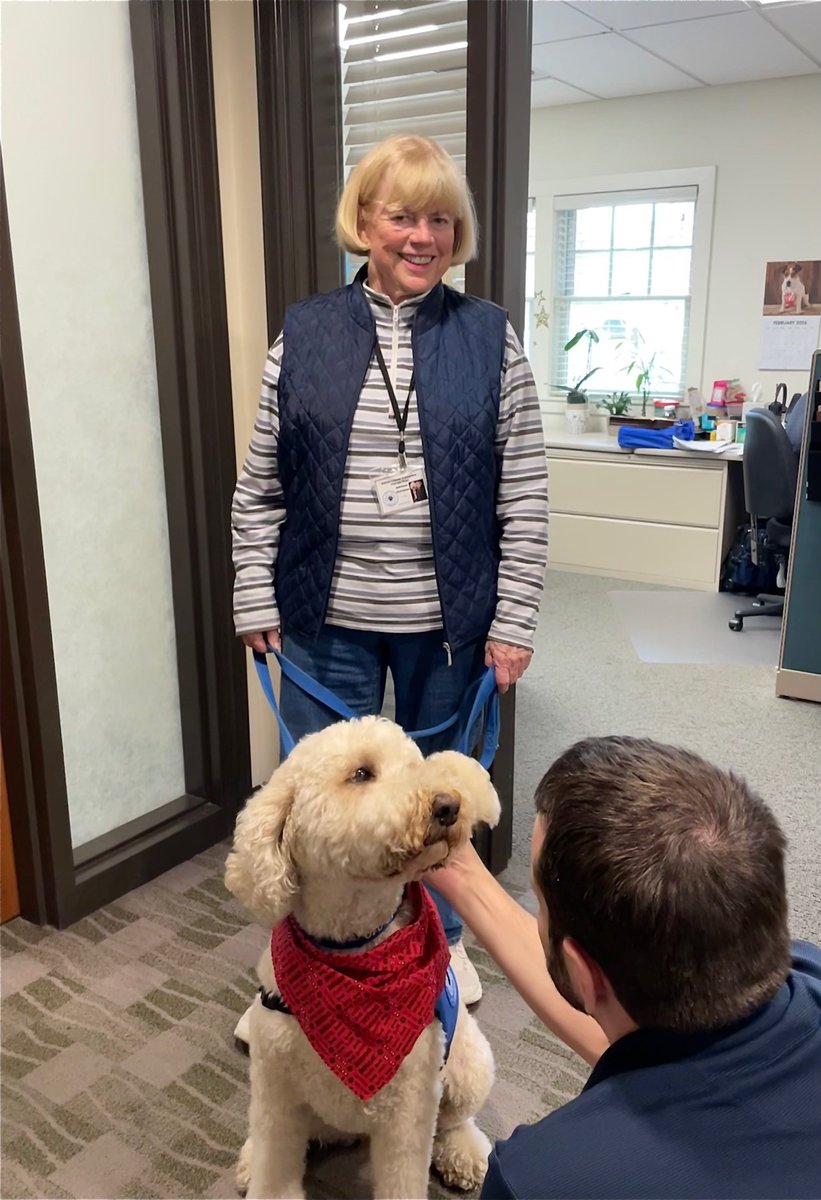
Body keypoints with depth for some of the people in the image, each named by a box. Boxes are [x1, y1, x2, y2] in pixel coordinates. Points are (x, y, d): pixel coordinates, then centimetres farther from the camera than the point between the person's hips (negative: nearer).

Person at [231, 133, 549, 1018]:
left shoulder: (490, 339, -2)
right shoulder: (303, 333, 1)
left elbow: (524, 498, -2)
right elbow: (259, 487, 3)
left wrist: (513, 620, -5)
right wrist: (256, 599, 0)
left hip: (447, 621, 0)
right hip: (326, 619, 1)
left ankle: (441, 937, 42)